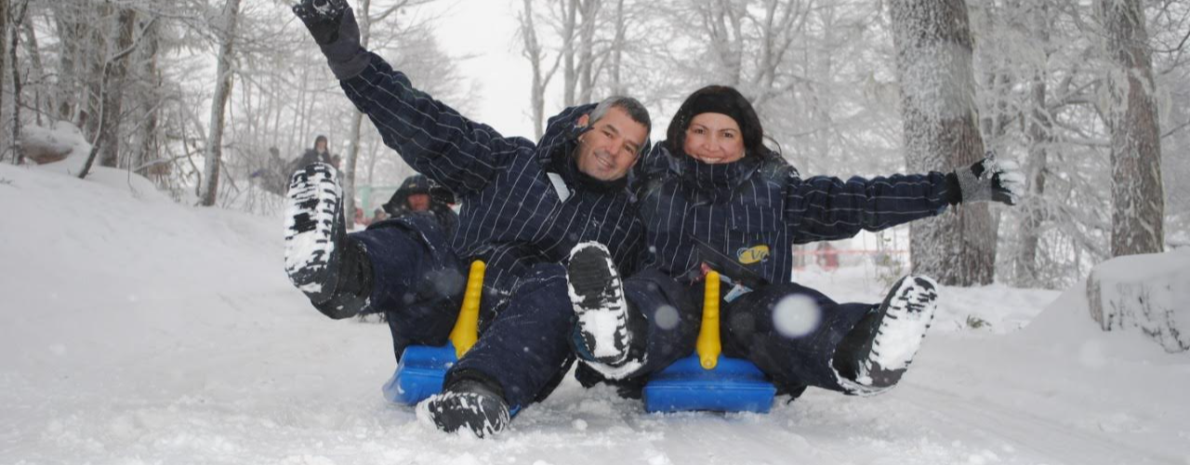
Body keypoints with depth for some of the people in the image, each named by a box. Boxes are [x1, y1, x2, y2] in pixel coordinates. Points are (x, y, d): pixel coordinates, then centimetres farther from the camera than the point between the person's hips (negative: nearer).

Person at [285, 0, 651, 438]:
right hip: (441, 324, 1)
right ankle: (343, 277, -57)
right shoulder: (512, 163, 13)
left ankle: (483, 390, -56)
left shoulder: (627, 223, 18)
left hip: (527, 344, -1)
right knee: (418, 237, -23)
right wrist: (348, 55, -5)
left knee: (556, 284, -30)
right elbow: (424, 124, 4)